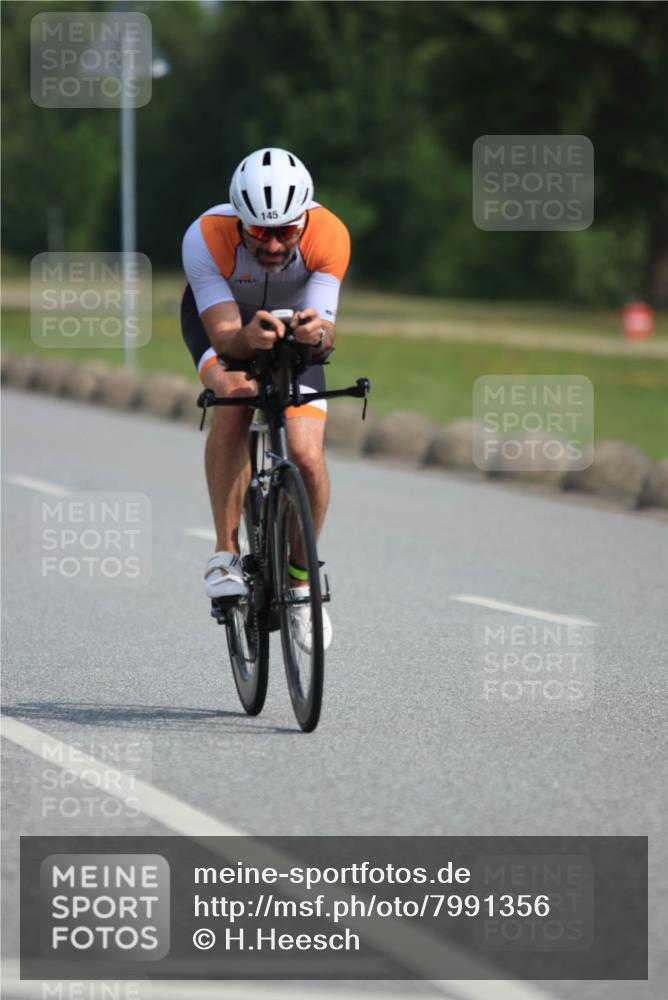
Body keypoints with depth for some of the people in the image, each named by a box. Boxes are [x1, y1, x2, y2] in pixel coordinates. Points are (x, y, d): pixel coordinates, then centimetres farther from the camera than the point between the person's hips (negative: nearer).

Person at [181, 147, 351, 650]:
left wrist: (318, 331, -60)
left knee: (307, 457, -15)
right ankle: (226, 551, -23)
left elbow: (326, 328, -37)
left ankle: (300, 576, 10)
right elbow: (223, 334, -40)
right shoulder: (207, 237, -37)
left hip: (295, 317, 1)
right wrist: (247, 337, -63)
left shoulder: (329, 236, -34)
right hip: (219, 314, -1)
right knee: (233, 403, -33)